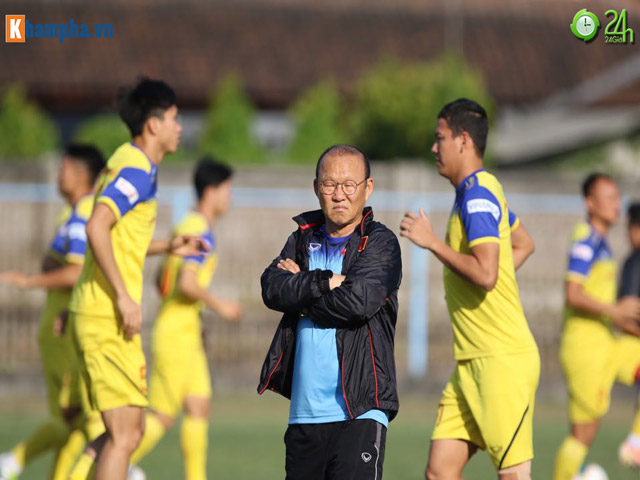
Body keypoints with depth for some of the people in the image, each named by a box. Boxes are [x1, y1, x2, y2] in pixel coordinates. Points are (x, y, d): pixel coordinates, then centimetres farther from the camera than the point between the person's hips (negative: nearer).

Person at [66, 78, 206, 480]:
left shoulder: (129, 166, 17)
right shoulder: (137, 171, -13)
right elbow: (97, 228, -26)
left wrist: (168, 247, 20)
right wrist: (124, 297, -24)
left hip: (93, 313, 10)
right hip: (109, 316, -10)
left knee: (127, 432, 12)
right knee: (125, 435, -7)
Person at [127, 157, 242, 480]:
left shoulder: (187, 227, 16)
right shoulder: (201, 231, -14)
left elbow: (163, 281, 21)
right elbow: (187, 283, -25)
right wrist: (220, 307, -12)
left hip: (188, 335, 10)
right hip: (176, 334, -10)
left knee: (199, 407, 6)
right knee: (162, 416, -6)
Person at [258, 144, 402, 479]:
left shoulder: (380, 243, -2)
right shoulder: (303, 238, 14)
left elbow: (356, 301, -17)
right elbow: (271, 289, -2)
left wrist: (299, 286, -4)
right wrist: (324, 283, -15)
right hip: (304, 412, 6)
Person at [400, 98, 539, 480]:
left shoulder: (478, 195, -14)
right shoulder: (483, 190, 16)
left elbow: (485, 273, -26)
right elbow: (524, 245, 33)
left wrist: (432, 242, -16)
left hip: (503, 360, -10)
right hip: (472, 362, 10)